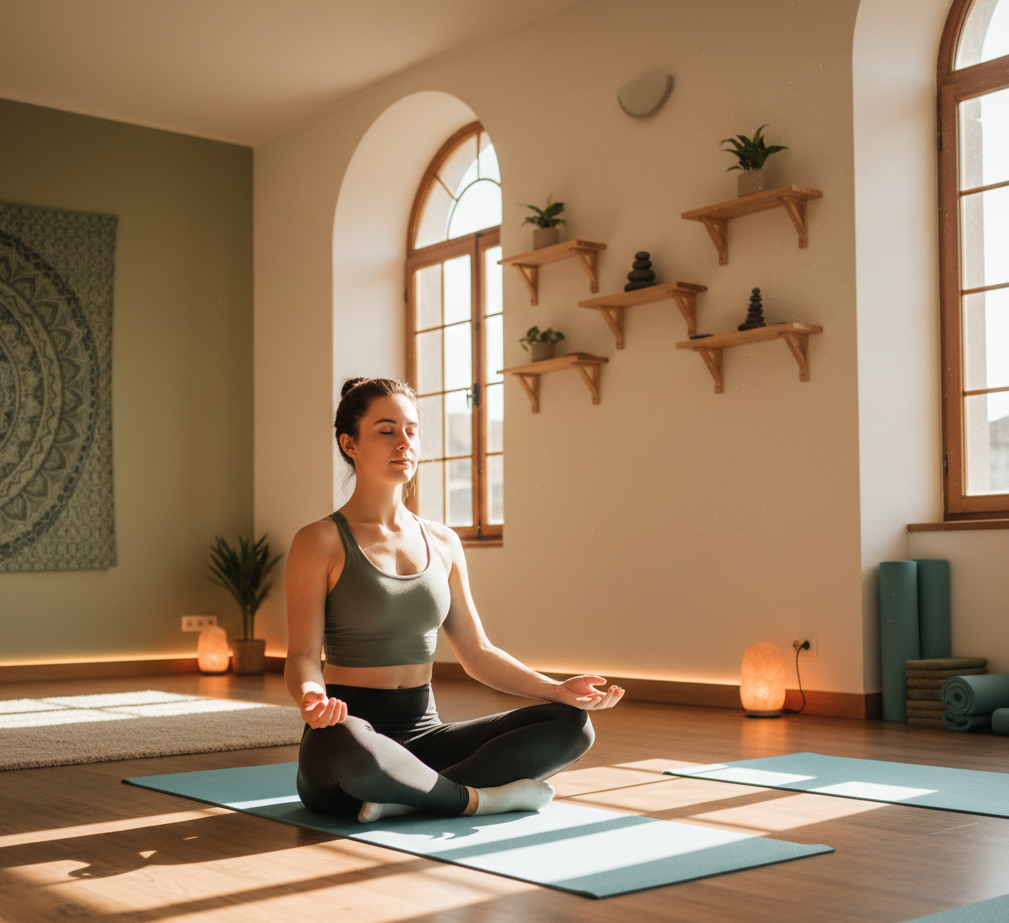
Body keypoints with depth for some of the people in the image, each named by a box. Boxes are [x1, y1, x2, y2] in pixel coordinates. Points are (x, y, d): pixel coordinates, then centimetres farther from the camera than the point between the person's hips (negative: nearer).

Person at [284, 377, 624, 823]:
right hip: (352, 729, -6)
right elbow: (303, 654, -11)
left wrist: (558, 690, 1)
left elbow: (477, 653, 15)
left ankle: (408, 796, -22)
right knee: (336, 742, -42)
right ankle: (479, 796, -19)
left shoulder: (443, 543, 13)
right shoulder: (320, 543, -3)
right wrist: (310, 697, -34)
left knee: (572, 724, -11)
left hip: (423, 733, 6)